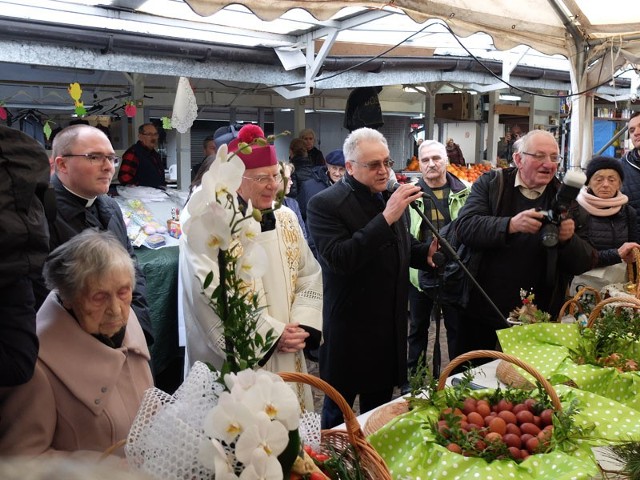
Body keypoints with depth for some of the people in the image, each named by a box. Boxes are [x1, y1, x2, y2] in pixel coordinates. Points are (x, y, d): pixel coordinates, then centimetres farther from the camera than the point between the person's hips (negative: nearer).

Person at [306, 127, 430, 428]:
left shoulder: (391, 197, 6)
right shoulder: (324, 204, -15)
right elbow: (339, 259, -27)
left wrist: (426, 252, -4)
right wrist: (386, 218, -29)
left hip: (389, 328, 6)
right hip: (349, 332, -6)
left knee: (379, 408, 21)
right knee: (338, 410, 12)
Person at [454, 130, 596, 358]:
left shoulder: (566, 199, 2)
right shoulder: (490, 183, -1)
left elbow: (585, 263, 0)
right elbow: (465, 227, -15)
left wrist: (569, 239, -21)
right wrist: (511, 225, -30)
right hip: (481, 311, 0)